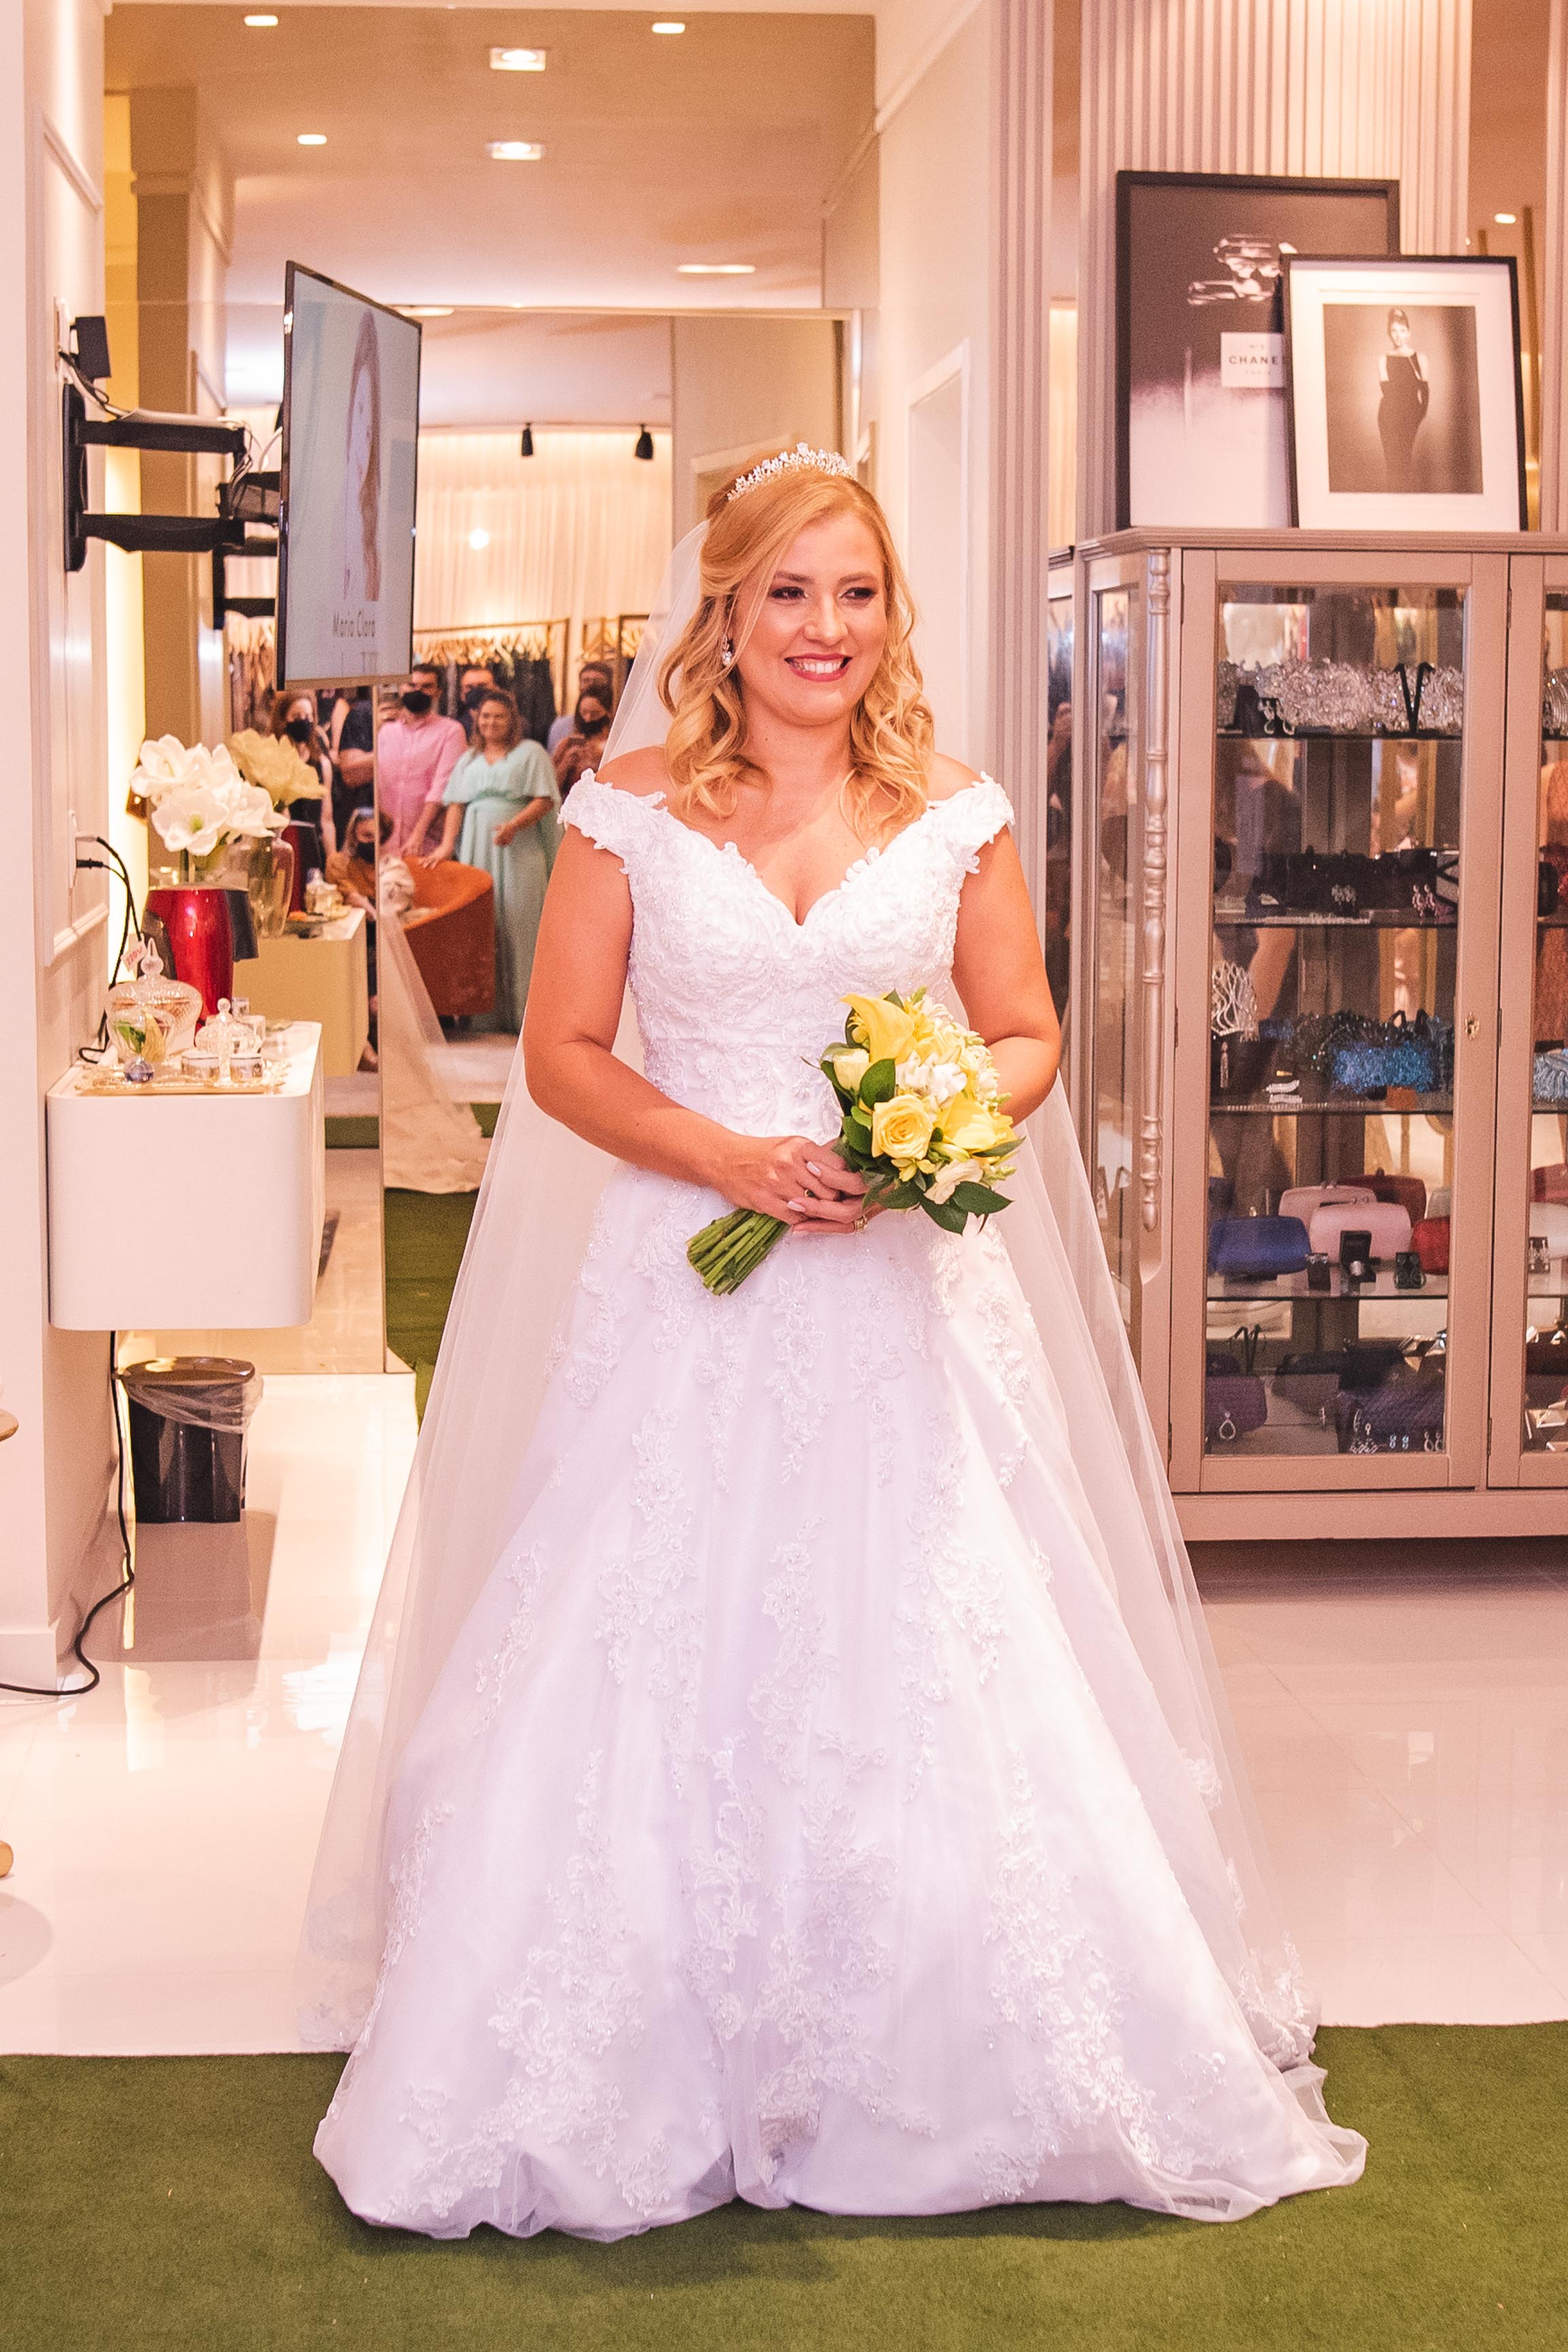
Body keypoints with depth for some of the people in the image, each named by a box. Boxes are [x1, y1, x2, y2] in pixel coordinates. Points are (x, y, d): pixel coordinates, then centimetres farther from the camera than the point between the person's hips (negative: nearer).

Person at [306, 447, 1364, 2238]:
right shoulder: (633, 809, 1)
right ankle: (649, 2079, 18)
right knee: (661, 1673, 1)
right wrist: (730, 1158, -14)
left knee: (935, 1673, 1)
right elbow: (562, 1053, 0)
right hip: (691, 1300, -1)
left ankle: (920, 2076, 19)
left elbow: (1026, 1038, 9)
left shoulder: (954, 816, 5)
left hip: (903, 1301, 1)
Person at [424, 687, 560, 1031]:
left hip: (518, 851, -4)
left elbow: (544, 800, -4)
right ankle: (487, 1013, 2)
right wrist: (446, 845, 0)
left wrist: (514, 826, -19)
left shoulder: (530, 753, 6)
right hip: (477, 851, 4)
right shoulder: (469, 760, 21)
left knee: (517, 925, -8)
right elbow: (457, 805, 14)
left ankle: (523, 1012, -5)